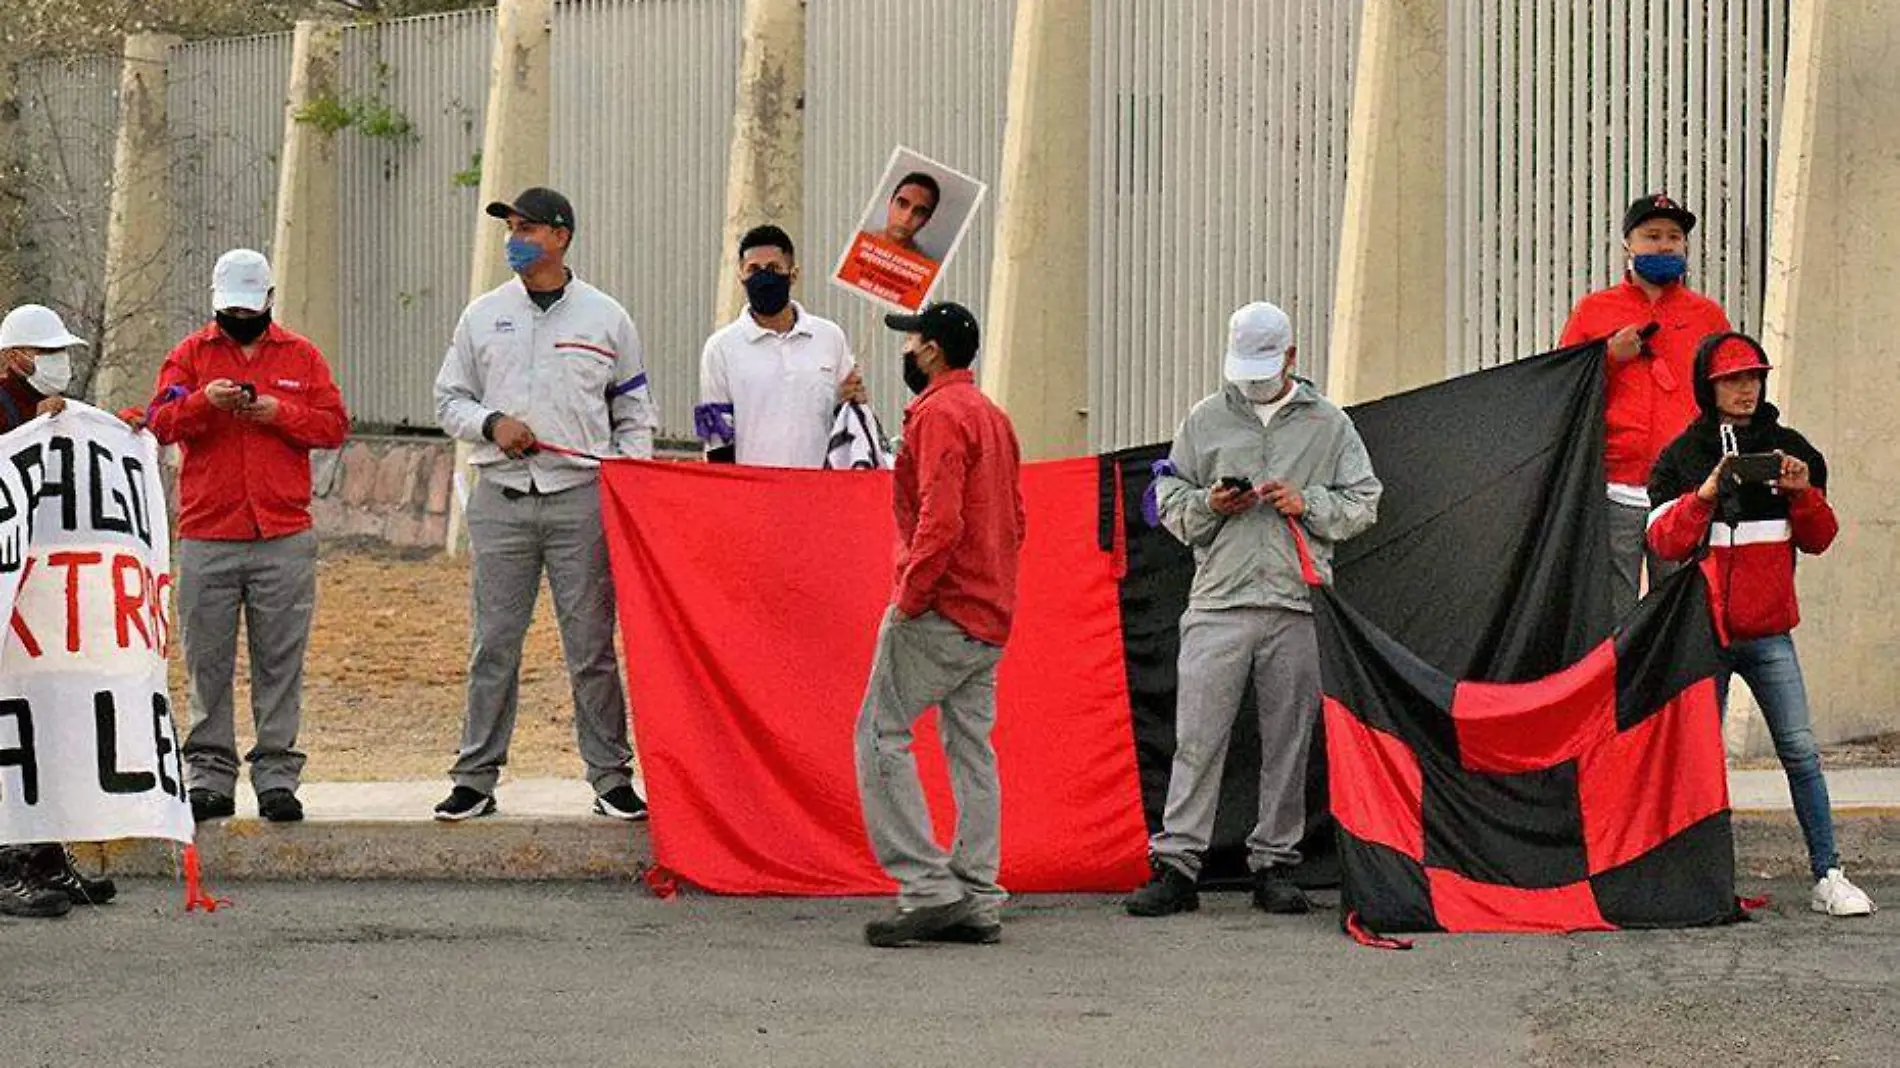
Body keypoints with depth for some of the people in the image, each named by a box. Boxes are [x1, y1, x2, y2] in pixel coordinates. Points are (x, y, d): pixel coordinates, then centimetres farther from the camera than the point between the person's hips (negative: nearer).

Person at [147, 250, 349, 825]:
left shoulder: (301, 356, 13)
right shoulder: (190, 354, 11)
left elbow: (334, 426, 6)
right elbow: (161, 422, -1)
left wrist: (279, 412, -9)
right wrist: (204, 401, -19)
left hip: (284, 537, 0)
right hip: (206, 536, 0)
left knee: (280, 661, -1)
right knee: (207, 662, 0)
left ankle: (277, 775, 2)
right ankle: (210, 775, 5)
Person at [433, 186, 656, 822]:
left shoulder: (606, 318, 8)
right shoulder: (483, 316, 11)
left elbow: (634, 415, 12)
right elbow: (449, 400, 14)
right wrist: (493, 423, -6)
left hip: (582, 497, -1)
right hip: (501, 500, 1)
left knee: (592, 647, 0)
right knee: (494, 645, 2)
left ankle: (611, 778, 6)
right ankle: (476, 778, 7)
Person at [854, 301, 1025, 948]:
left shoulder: (938, 415, -12)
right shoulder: (992, 415, 18)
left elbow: (939, 519, -22)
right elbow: (1015, 518, 20)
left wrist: (911, 596, -17)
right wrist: (991, 584, 17)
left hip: (938, 609, -9)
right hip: (991, 615, 9)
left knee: (882, 735, -5)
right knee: (971, 747, 9)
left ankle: (928, 886, -13)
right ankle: (979, 901, 7)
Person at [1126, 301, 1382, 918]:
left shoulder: (1327, 424, 11)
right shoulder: (1205, 421, 12)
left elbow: (1363, 503, 12)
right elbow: (1168, 499, 16)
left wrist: (1307, 503, -5)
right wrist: (1209, 505, -4)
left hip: (1298, 606, 0)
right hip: (1219, 601, 0)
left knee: (1288, 740, 3)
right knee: (1198, 735, -6)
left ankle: (1274, 864, 11)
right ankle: (1176, 863, -4)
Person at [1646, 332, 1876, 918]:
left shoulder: (1789, 450, 8)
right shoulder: (1681, 457, 2)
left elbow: (1817, 540, 11)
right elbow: (1664, 541, -6)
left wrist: (1803, 495, -8)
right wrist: (1703, 495, -21)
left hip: (1768, 632, 1)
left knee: (1800, 750, -5)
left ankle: (1827, 876, -3)